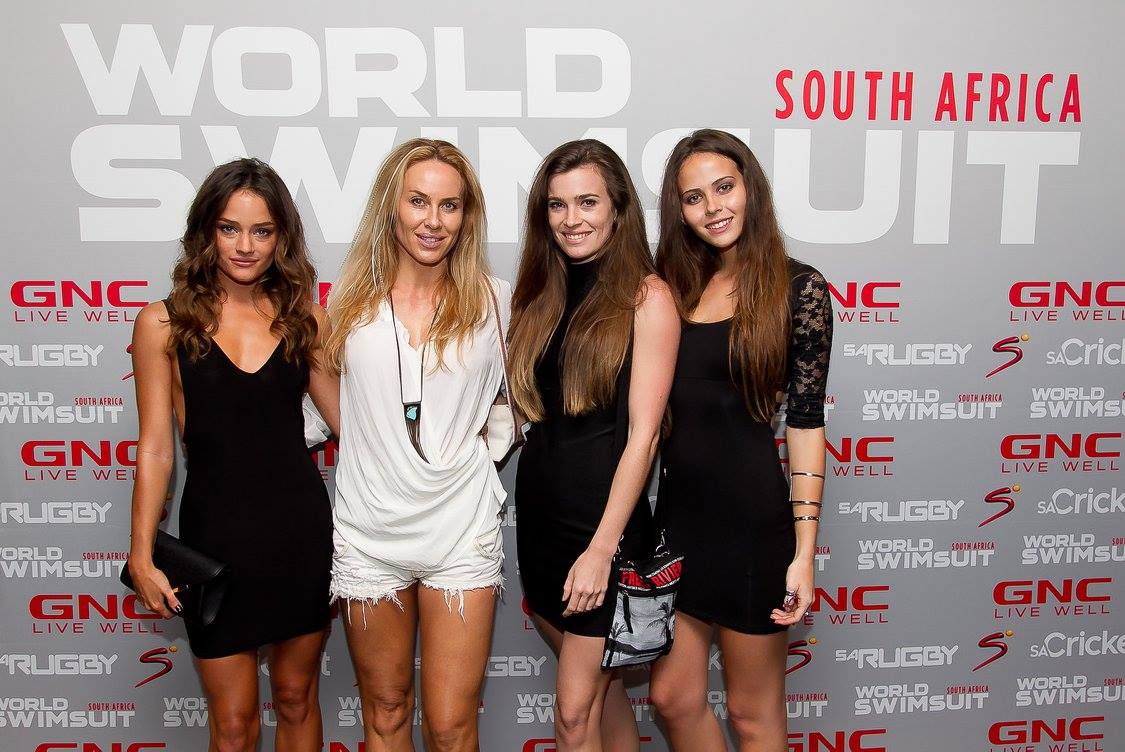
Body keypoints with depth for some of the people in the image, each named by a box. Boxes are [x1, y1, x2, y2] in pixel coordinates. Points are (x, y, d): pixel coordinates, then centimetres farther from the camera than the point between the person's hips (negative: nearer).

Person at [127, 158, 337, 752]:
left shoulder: (303, 318, 3)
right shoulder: (163, 323, -3)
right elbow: (155, 446, -2)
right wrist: (141, 554, -4)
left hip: (301, 526, 2)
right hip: (216, 531, -2)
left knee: (296, 698, 17)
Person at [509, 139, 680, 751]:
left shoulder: (646, 297, -10)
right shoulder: (543, 294, 9)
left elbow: (643, 434, -15)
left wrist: (602, 548, -17)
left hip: (604, 522, -6)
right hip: (539, 513, 6)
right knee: (601, 685, 20)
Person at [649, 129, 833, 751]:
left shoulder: (797, 287, -8)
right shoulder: (677, 285, 7)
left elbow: (805, 422, -10)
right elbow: (654, 408, 10)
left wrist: (804, 550, -12)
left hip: (751, 517, -5)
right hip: (678, 513, 6)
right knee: (673, 697, 17)